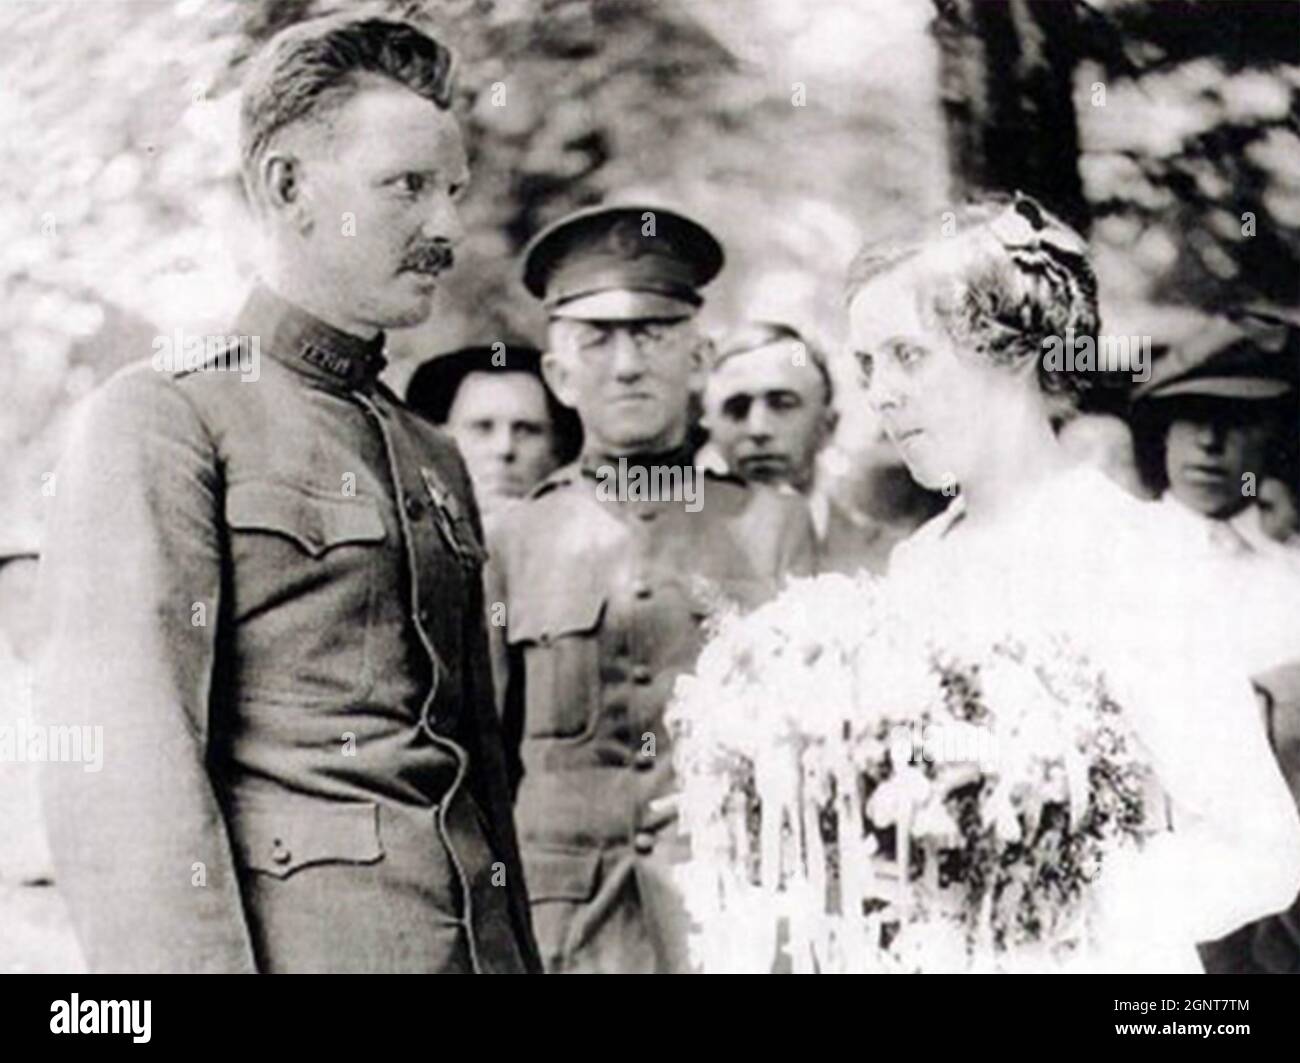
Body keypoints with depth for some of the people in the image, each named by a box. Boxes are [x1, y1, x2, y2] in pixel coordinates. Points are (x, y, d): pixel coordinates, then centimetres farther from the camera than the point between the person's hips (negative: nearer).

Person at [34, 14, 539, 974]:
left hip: (477, 940, 6)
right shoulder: (161, 419, -4)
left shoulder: (436, 460, 17)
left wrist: (523, 954, 11)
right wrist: (197, 958, -20)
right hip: (295, 940, -6)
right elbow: (121, 774, -13)